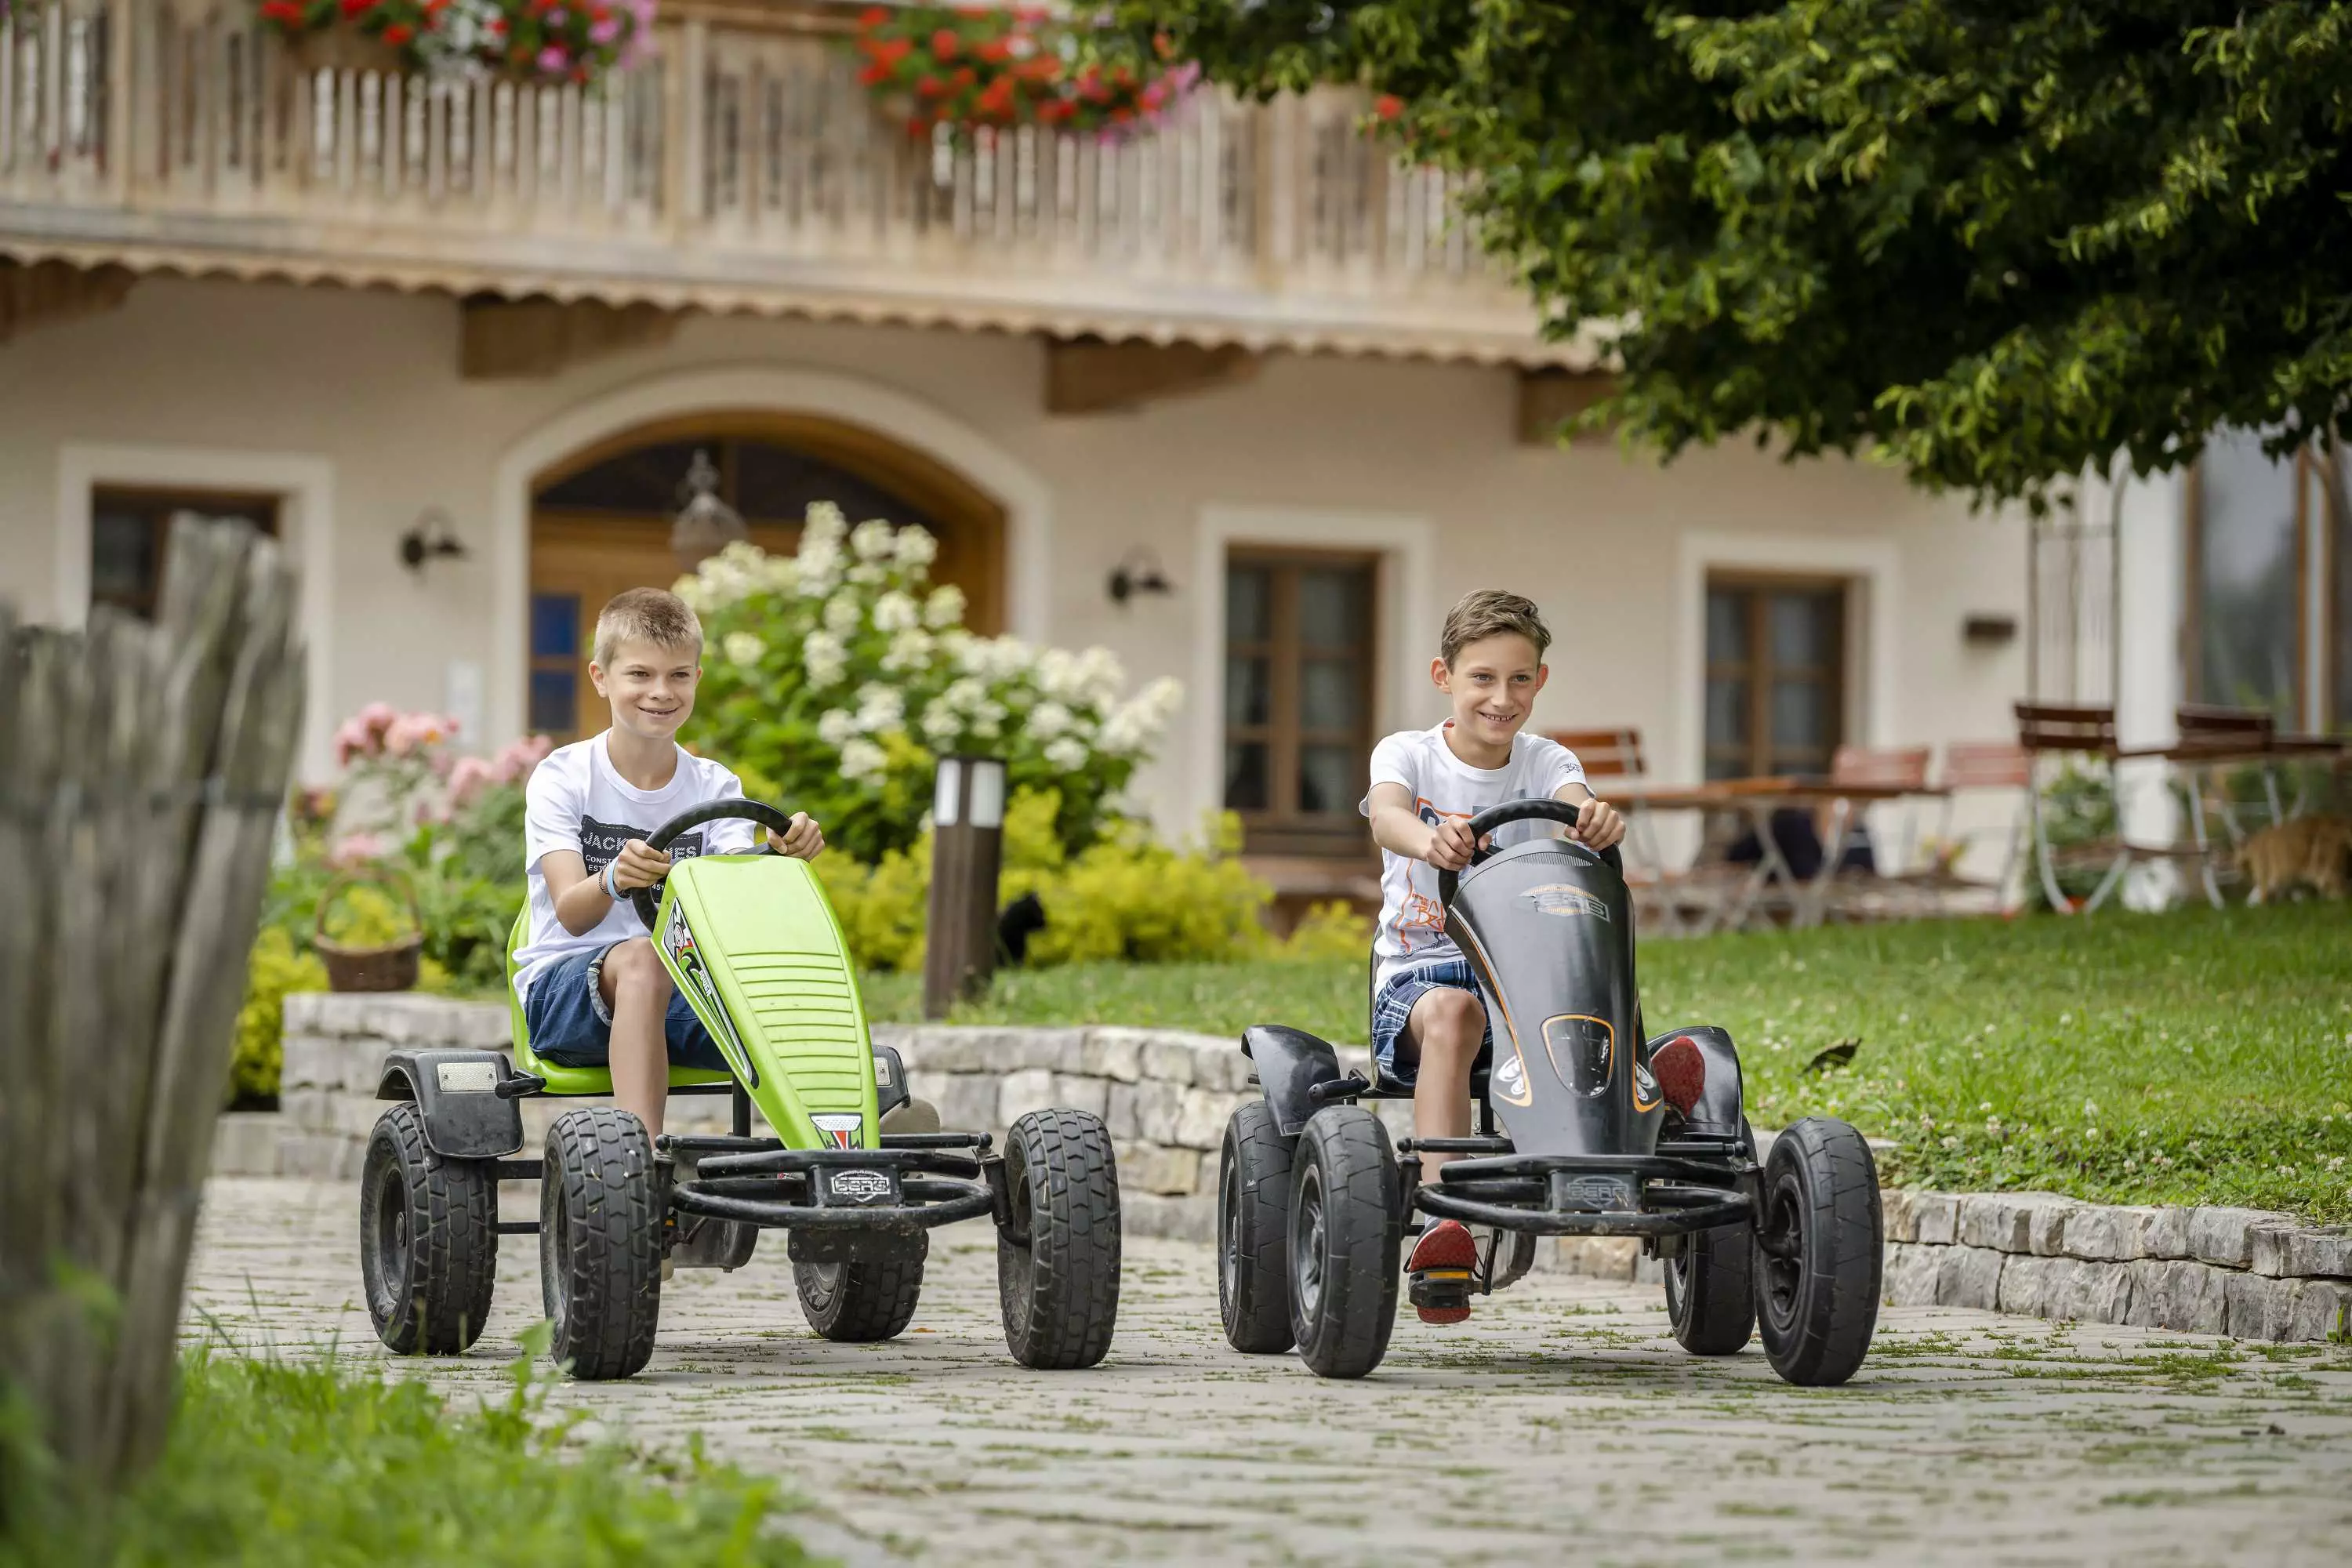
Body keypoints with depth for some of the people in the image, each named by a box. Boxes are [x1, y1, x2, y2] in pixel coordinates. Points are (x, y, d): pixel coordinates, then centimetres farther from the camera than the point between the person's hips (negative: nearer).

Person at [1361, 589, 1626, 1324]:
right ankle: (1442, 1218, -50)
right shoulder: (1408, 753, 2)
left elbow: (1575, 805, -17)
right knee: (1453, 1013, -38)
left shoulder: (1545, 763, 8)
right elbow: (1385, 815, -22)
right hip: (1419, 967, -3)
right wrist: (1428, 838, -47)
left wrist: (1597, 819, -43)